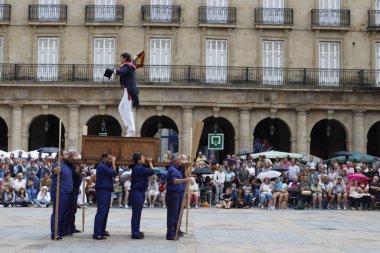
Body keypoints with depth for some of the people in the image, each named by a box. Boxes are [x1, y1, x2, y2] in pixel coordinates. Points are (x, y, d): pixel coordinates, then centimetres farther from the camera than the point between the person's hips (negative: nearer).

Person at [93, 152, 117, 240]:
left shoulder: (105, 166, 17)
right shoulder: (101, 166, -14)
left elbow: (113, 172, 14)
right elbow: (114, 173, -17)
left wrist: (113, 163, 9)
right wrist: (113, 163, -10)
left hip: (106, 190, 10)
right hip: (102, 190, -10)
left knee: (105, 212, 15)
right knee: (101, 212, -11)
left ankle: (102, 231, 23)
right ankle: (97, 234, -12)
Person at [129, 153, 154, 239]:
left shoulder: (139, 168, 14)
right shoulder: (138, 168, -18)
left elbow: (148, 172, 20)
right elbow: (152, 172, -21)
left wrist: (149, 162, 12)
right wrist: (150, 162, -7)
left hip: (140, 192, 11)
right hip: (137, 193, -11)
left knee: (137, 213, 17)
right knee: (136, 213, -6)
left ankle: (136, 231, 25)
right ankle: (135, 233, -2)